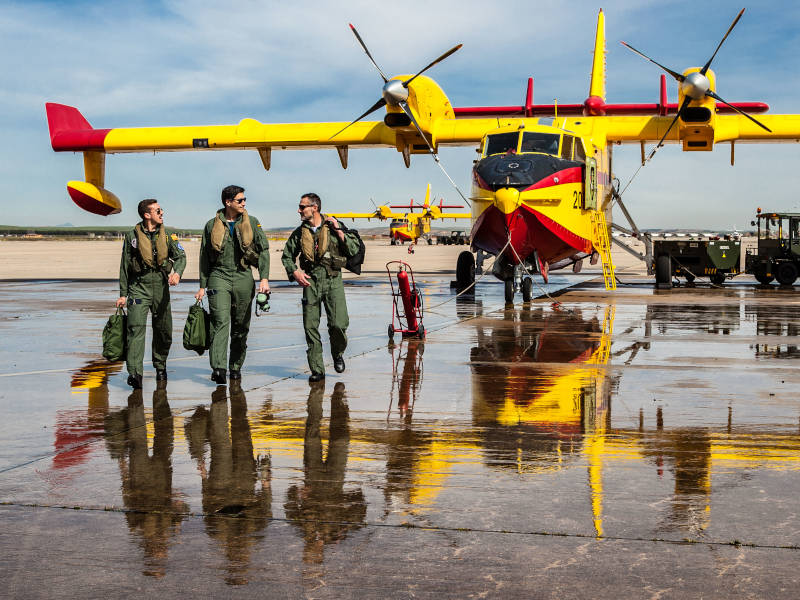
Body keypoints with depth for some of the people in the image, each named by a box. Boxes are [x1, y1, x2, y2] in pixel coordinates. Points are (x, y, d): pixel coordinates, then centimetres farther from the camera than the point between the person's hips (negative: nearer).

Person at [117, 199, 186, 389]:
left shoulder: (167, 235, 9)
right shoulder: (132, 236, 2)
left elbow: (180, 256, 0)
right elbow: (125, 266, 6)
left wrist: (177, 272, -22)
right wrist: (123, 294, 4)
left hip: (161, 286, 3)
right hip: (138, 286, -3)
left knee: (164, 330, 8)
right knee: (136, 327, -16)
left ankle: (160, 366, 31)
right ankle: (134, 373, -22)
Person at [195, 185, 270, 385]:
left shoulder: (252, 223, 7)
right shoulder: (212, 225, 6)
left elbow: (263, 250, 3)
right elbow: (204, 256, 12)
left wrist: (264, 278, -9)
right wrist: (202, 286, 10)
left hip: (243, 277, 2)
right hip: (219, 276, -2)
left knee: (241, 326, 7)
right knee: (220, 321, -17)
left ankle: (236, 367, 20)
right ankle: (218, 368, -26)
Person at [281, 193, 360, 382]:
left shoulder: (333, 227, 4)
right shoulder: (300, 233, 11)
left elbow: (353, 249, -1)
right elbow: (287, 255, 21)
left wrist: (338, 231, -8)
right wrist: (294, 272, 3)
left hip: (333, 281, -2)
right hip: (310, 281, 2)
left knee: (338, 324, -13)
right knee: (310, 327, -2)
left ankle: (337, 354, 18)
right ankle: (317, 370, 7)